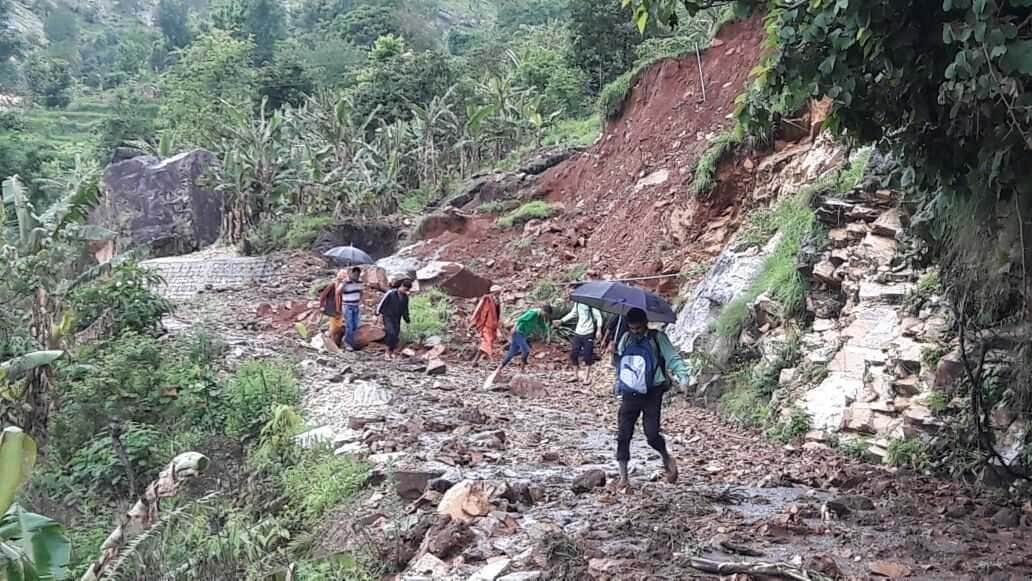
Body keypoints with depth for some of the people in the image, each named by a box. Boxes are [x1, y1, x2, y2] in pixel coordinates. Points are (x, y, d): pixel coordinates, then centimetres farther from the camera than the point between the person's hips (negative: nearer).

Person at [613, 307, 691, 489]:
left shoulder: (658, 338, -4)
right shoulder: (626, 339, 9)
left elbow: (673, 358, -11)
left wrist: (683, 375, -27)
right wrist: (618, 386, 19)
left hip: (652, 394, -4)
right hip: (630, 394, 4)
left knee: (652, 434, -8)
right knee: (623, 435, -2)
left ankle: (666, 457, 25)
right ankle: (623, 477, 7)